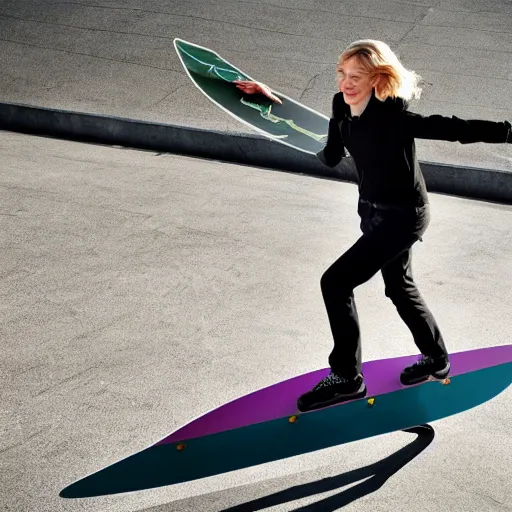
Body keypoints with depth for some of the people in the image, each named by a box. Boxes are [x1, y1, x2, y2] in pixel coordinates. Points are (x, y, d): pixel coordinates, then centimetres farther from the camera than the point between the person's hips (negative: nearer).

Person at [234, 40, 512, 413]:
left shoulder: (393, 117, -30)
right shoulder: (342, 106, -7)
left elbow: (453, 129, -30)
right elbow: (330, 157, 3)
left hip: (403, 217, -9)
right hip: (376, 212, 9)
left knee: (335, 282, -11)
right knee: (399, 288, 24)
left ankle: (346, 379, 5)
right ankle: (437, 360, 47)